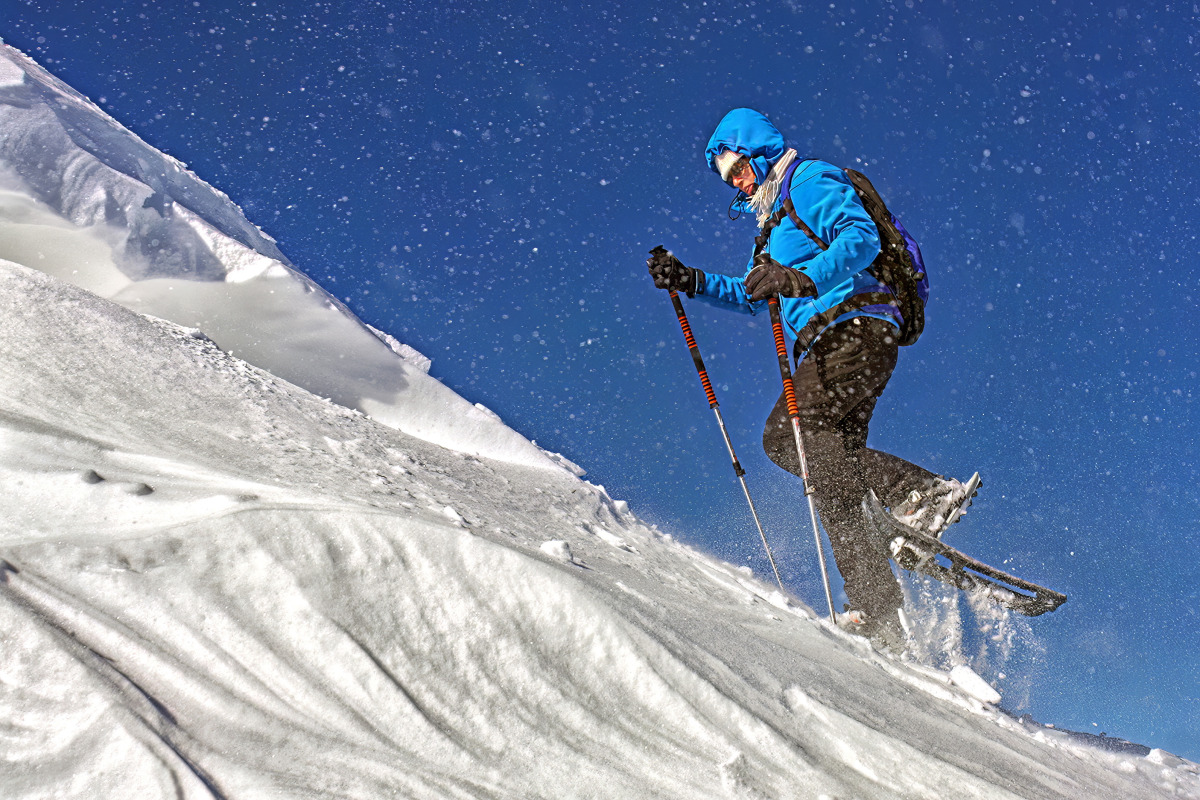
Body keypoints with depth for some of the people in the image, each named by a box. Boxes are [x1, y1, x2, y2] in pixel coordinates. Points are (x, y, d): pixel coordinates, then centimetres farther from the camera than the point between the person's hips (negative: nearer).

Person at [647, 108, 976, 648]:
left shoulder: (812, 182, 2)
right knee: (833, 480, -1)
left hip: (856, 331, -9)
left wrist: (804, 279, -30)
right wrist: (691, 282, 24)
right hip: (827, 352, 9)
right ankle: (879, 612, -6)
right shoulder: (776, 217, 31)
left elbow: (861, 237, -16)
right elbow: (752, 296, 37)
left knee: (785, 435, -22)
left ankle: (922, 491, -28)